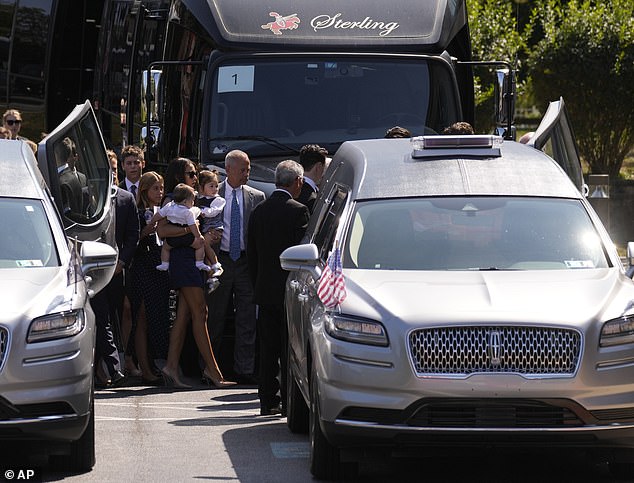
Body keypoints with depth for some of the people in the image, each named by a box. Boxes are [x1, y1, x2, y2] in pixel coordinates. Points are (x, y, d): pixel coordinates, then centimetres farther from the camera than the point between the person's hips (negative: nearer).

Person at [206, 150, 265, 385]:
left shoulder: (256, 197, 7)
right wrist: (208, 235, -12)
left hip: (246, 261, 1)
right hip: (219, 260, -1)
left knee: (247, 319, 0)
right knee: (215, 317, 4)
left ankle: (244, 371, 4)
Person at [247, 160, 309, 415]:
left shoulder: (258, 211, 7)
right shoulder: (298, 211, -12)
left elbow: (251, 254, 11)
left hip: (265, 289, 6)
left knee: (268, 349, 9)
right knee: (290, 349, -1)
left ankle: (268, 401, 11)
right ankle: (289, 402, -1)